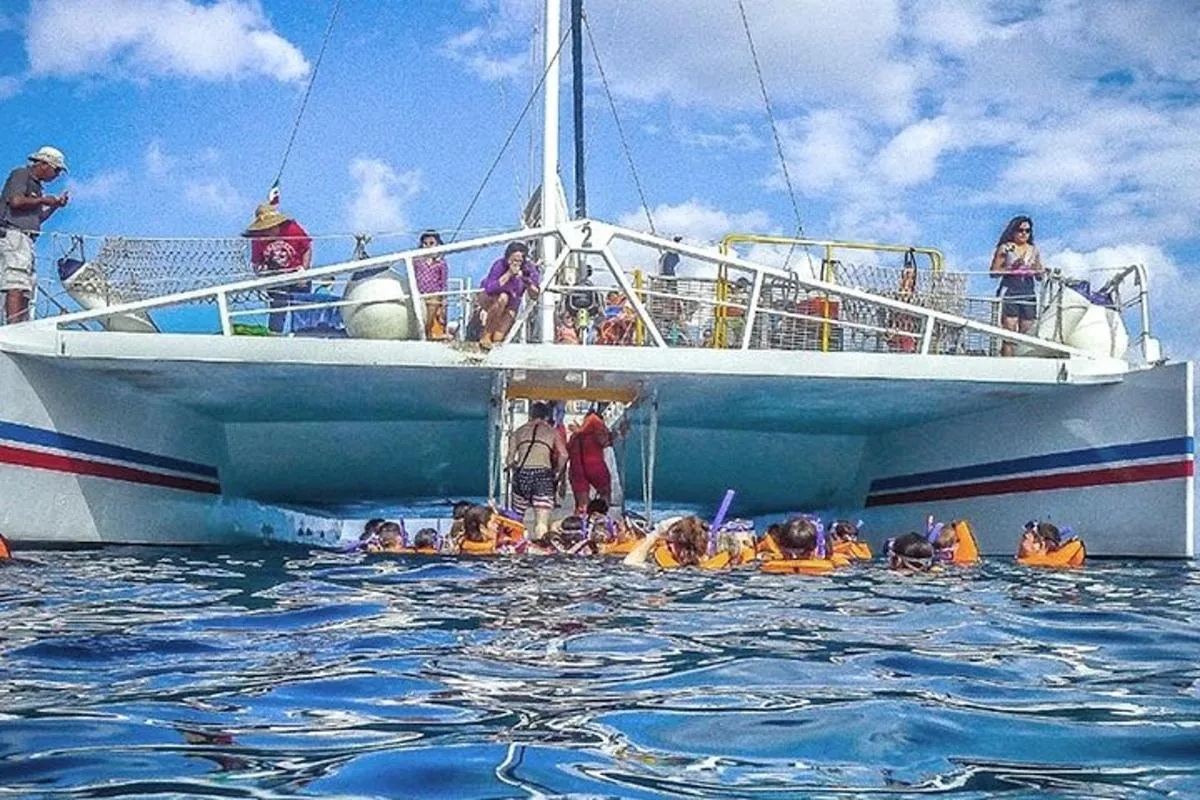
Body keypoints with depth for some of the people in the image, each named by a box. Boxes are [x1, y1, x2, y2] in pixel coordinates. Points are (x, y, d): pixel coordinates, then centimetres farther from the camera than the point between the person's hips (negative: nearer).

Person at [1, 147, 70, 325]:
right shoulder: (21, 174, 0)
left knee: (25, 290, 3)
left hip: (25, 239, 10)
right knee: (16, 284, -21)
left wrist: (55, 205, 17)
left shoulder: (36, 184, 27)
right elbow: (16, 201, -16)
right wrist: (43, 200, -4)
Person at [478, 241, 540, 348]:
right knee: (502, 298, -34)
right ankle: (485, 337, -26)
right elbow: (489, 288, -38)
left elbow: (534, 296, -14)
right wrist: (509, 274, -39)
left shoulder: (528, 268, -17)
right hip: (489, 298, -4)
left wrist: (528, 284, -34)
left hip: (512, 302, 4)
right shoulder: (500, 265, -26)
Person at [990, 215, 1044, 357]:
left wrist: (1040, 271, -4)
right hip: (1010, 293, -4)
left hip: (1029, 293, 4)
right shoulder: (1005, 248, 5)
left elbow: (1039, 276, 18)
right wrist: (1011, 268, -14)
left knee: (1026, 333, 0)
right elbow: (994, 272, -2)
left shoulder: (1034, 250, 17)